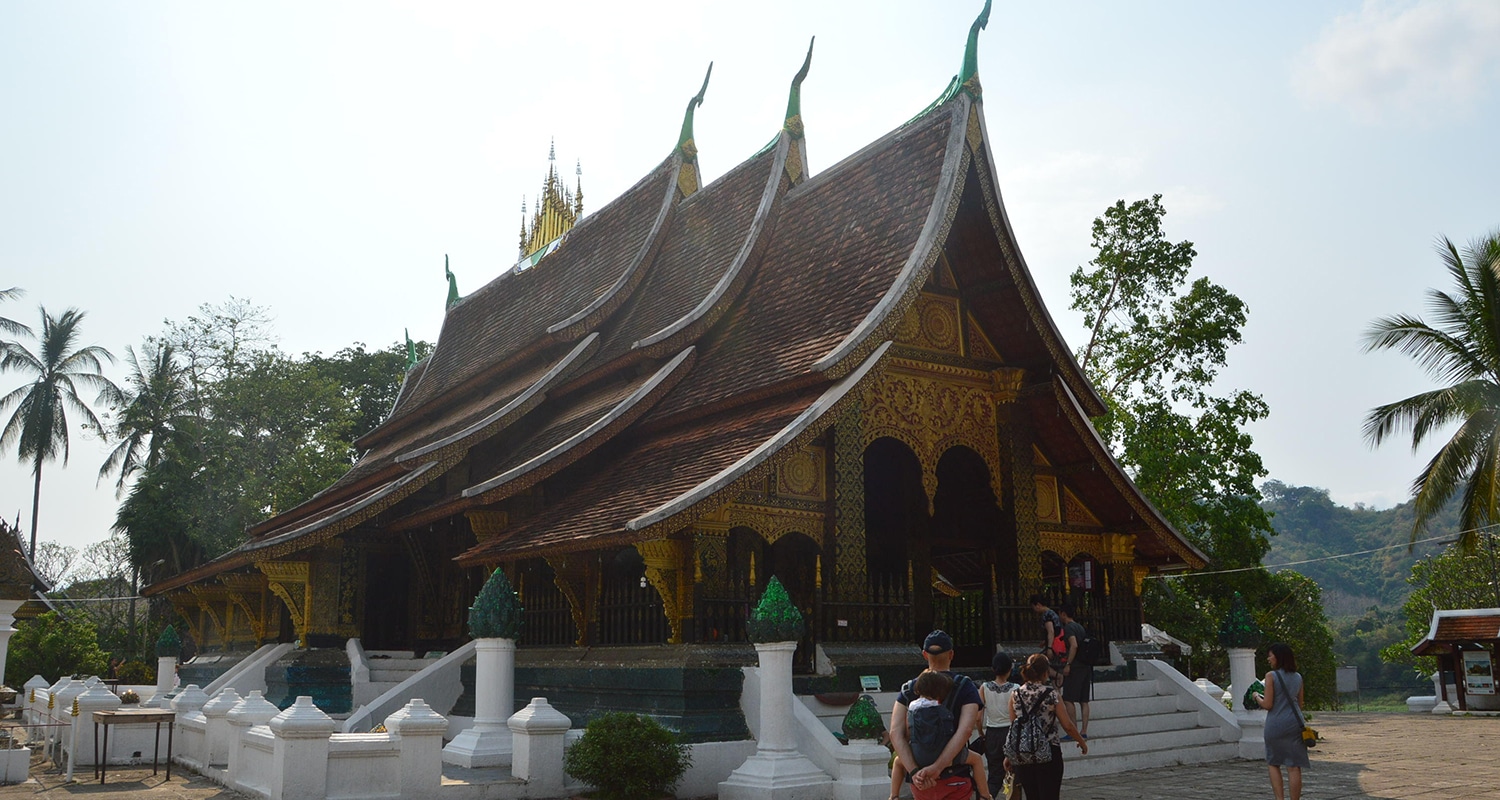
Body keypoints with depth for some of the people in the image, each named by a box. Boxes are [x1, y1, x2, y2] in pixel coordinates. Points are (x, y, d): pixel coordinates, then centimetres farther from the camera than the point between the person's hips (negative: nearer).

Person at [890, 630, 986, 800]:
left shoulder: (909, 689, 0)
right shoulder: (965, 687, -6)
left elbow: (896, 733, -14)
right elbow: (965, 730, -22)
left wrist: (914, 771, -22)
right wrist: (937, 767, -27)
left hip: (919, 778, 2)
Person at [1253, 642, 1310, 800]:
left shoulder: (1271, 676, -10)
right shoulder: (1298, 678, 8)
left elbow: (1267, 704, -11)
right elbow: (1300, 705, 14)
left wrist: (1257, 696, 7)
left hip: (1276, 724, -4)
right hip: (1295, 723, 4)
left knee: (1273, 763, 12)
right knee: (1294, 766, 4)